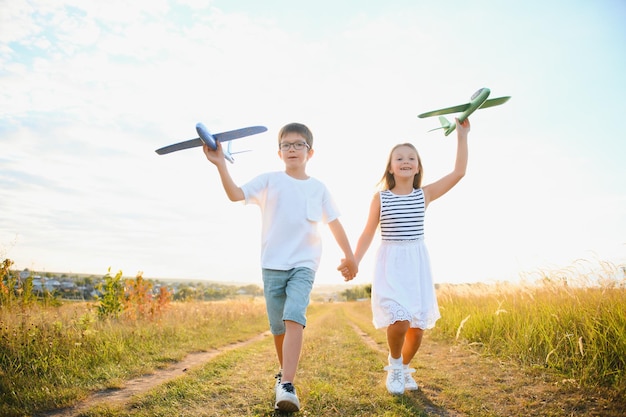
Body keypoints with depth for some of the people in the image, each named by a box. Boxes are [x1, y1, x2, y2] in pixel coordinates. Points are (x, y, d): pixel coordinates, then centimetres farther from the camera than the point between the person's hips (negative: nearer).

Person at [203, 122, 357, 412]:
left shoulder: (318, 188, 8)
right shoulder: (269, 180, 3)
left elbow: (334, 223, 13)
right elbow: (235, 194, -10)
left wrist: (349, 256, 16)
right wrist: (221, 165, -23)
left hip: (303, 265, 0)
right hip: (272, 264, 1)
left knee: (294, 317, -20)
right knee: (277, 326, 9)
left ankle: (286, 386, -20)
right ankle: (284, 372, 33)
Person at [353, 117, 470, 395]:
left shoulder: (424, 194, 2)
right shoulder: (380, 198, -1)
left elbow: (458, 172, -5)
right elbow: (368, 233, 2)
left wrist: (462, 136, -8)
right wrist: (353, 262, -3)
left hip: (417, 265, 3)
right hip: (390, 264, -2)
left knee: (418, 327, 5)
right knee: (400, 321, -19)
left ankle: (404, 368, 34)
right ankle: (394, 364, 12)